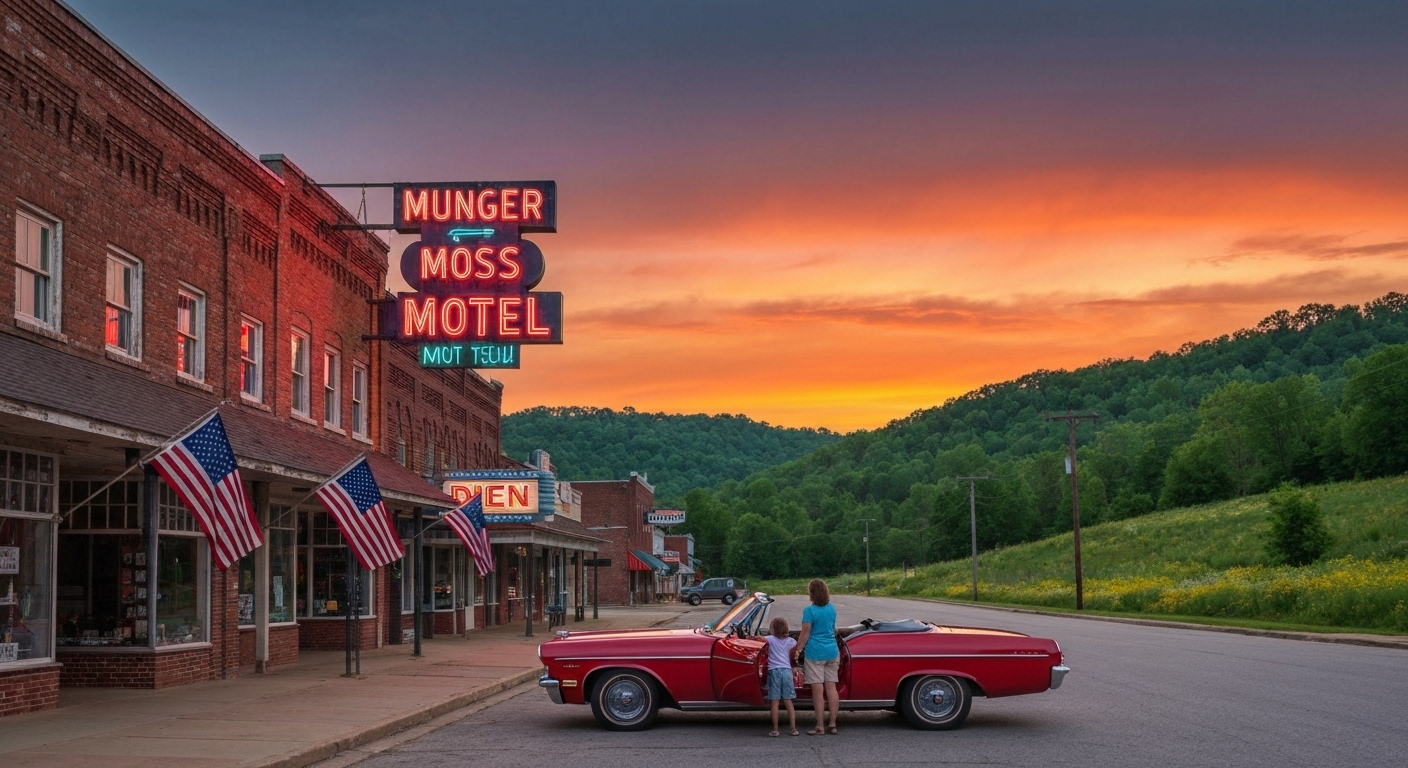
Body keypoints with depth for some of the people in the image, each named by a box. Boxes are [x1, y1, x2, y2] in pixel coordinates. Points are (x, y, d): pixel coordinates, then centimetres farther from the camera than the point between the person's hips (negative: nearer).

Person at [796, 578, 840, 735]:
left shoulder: (809, 611, -10)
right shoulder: (831, 608, 10)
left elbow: (805, 634, -11)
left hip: (815, 653, -6)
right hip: (832, 652, 6)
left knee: (817, 689, -3)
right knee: (831, 687, 6)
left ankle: (819, 727, -1)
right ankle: (833, 725, 7)